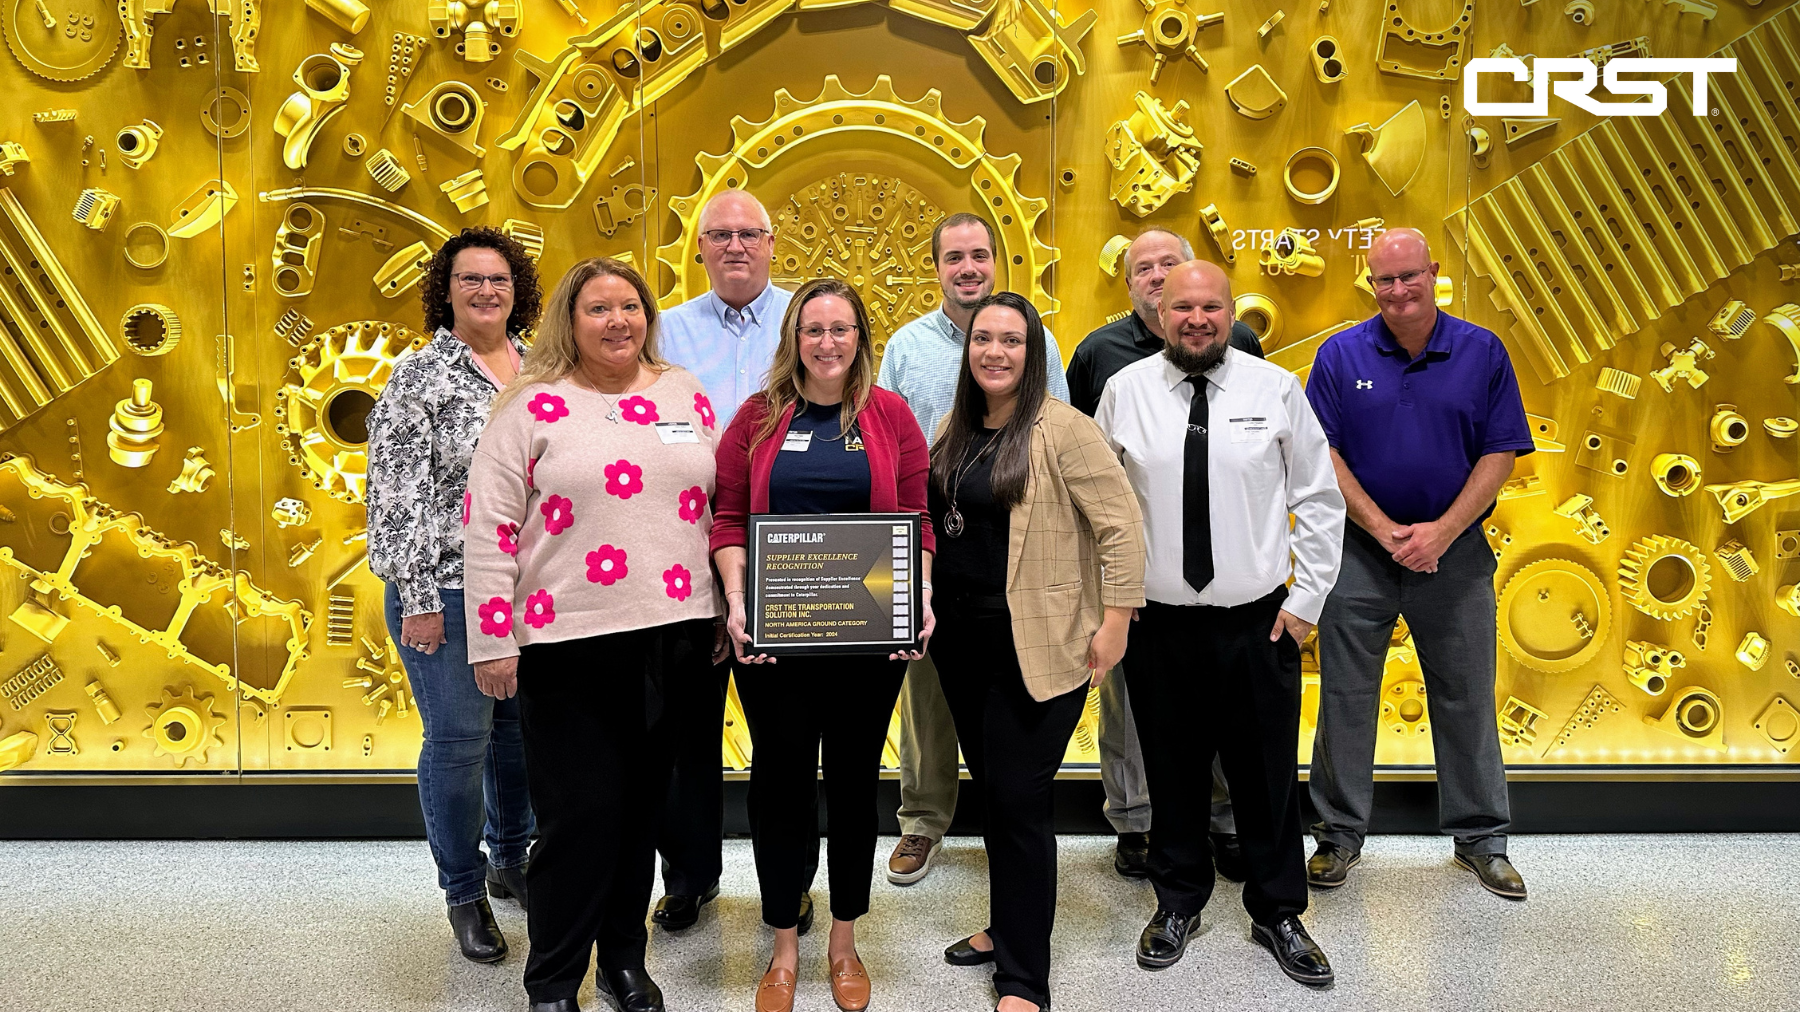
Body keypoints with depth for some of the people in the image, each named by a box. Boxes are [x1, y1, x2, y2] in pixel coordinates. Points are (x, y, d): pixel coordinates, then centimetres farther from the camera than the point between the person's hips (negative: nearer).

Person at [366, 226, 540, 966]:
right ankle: (464, 893, 20)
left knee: (524, 727, 14)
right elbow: (398, 494, -11)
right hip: (450, 591, -5)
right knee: (459, 739, 2)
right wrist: (417, 597, -14)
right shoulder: (418, 378, -7)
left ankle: (510, 862, 35)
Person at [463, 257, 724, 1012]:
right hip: (571, 643, -4)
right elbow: (488, 526, -5)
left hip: (675, 637, 4)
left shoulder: (685, 394, 10)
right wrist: (493, 641, -8)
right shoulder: (533, 405, -3)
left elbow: (717, 509, 15)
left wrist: (724, 612, 13)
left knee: (642, 804, 14)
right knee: (579, 813, 0)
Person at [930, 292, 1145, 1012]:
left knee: (1019, 798, -2)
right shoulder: (954, 429, 9)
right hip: (962, 637, 7)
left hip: (1037, 645, -7)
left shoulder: (1061, 428, -13)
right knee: (989, 787, 17)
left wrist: (1115, 622, -15)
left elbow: (1121, 524, -14)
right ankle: (1006, 926, 36)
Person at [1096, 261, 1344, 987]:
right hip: (1157, 621, 1)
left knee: (1267, 774, 9)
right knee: (1171, 771, 12)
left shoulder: (1276, 389, -1)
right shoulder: (1125, 390, 0)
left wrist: (1307, 598, -1)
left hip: (1259, 622, 0)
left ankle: (1277, 915, 29)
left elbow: (1319, 498, 3)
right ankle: (1178, 904, 33)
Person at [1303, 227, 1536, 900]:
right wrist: (1384, 529, -11)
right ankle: (1340, 833, 20)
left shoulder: (1483, 353, 1)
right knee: (1345, 697, 5)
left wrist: (1443, 531, -12)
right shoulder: (1341, 356, 0)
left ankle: (1481, 838, 25)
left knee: (1467, 698, 9)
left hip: (1454, 551, 1)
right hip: (1359, 551, 0)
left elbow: (1501, 453, -1)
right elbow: (1322, 453, -3)